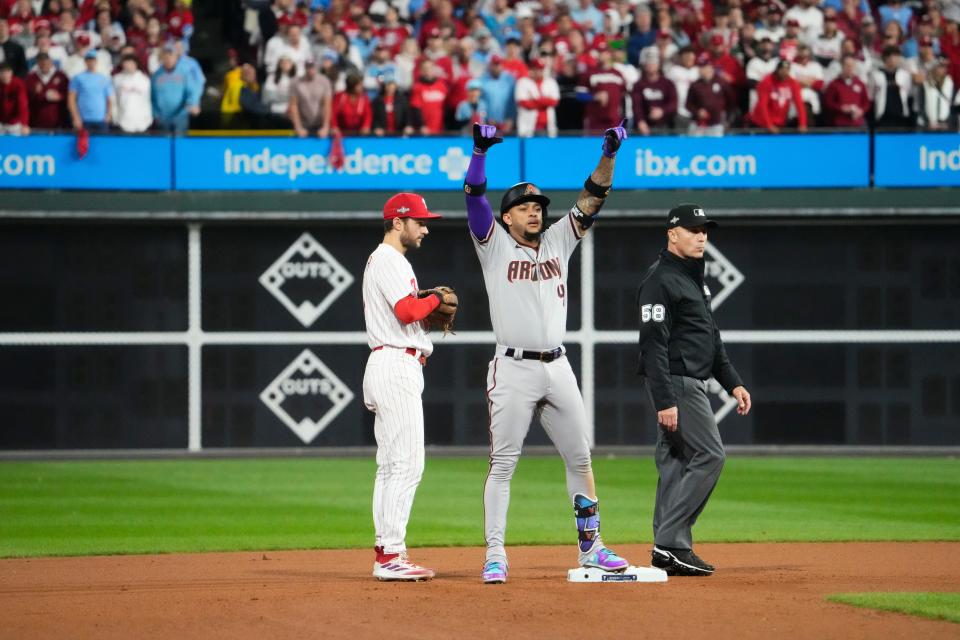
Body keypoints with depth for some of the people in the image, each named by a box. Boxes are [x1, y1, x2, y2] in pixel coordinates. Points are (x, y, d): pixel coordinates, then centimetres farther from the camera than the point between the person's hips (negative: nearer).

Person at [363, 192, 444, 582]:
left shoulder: (380, 261, 22)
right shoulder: (389, 260, -11)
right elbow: (406, 311, -23)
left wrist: (430, 312, 7)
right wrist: (436, 298, -7)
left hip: (386, 364, 11)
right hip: (397, 365, -11)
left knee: (390, 465, 10)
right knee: (406, 463, -13)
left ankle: (386, 552, 11)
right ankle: (391, 556, -16)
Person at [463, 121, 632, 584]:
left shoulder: (558, 241, 14)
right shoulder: (494, 245, 3)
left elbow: (591, 199, 9)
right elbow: (473, 196, -10)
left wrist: (609, 155, -5)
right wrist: (481, 151, -24)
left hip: (557, 369, 5)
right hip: (513, 369, -5)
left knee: (579, 458, 8)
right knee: (503, 464, -4)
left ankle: (590, 547, 17)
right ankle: (495, 556, -3)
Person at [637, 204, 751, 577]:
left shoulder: (693, 278, 19)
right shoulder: (661, 280, -14)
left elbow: (711, 338, 25)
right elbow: (654, 345, -19)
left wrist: (732, 383, 18)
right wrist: (664, 401, -24)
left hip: (691, 383, 10)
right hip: (675, 384, -10)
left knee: (676, 462, 8)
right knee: (709, 455, -12)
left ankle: (671, 552, 8)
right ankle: (670, 542, -13)